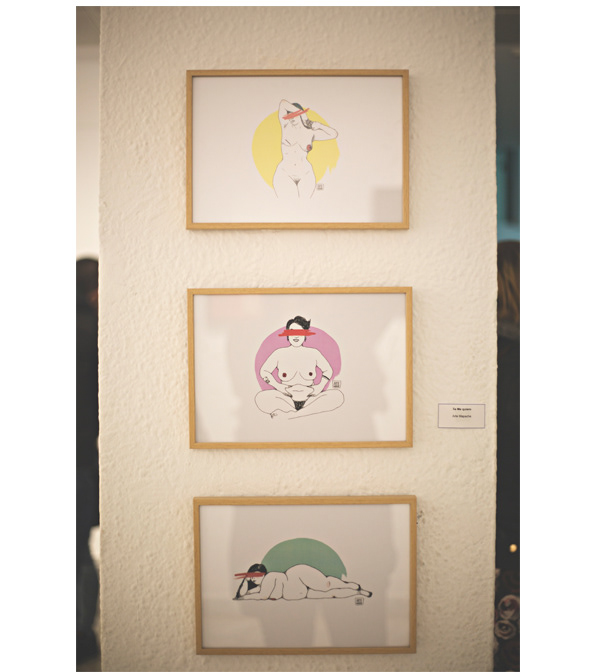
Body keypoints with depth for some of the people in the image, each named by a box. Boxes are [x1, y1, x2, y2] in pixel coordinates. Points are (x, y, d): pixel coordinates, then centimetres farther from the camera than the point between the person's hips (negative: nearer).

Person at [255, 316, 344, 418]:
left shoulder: (313, 353, 9)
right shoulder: (279, 353, 6)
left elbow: (328, 370, 19)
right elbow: (264, 371, 9)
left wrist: (319, 387, 1)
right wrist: (279, 387, -6)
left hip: (310, 400, 2)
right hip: (286, 400, -1)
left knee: (337, 396, -25)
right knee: (261, 398, -30)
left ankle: (289, 415, -24)